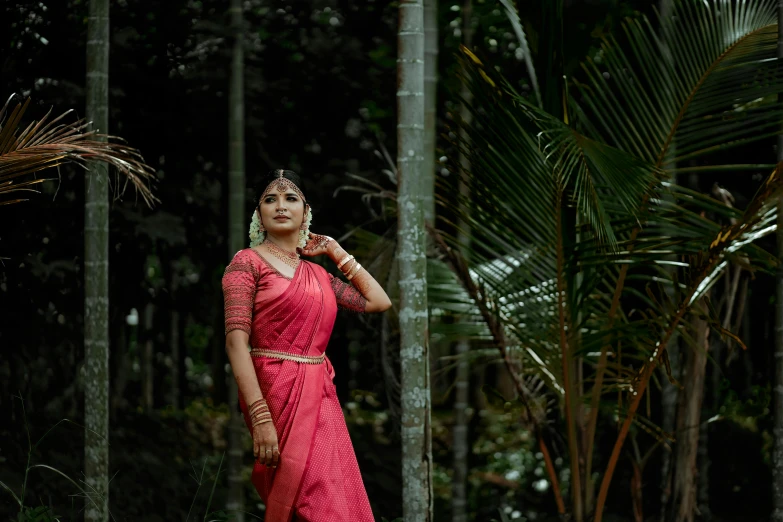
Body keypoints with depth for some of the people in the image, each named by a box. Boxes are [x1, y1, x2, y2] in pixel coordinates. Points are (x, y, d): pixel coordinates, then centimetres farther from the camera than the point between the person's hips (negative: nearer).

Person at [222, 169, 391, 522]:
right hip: (277, 393, -6)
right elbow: (236, 340, -11)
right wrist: (260, 418, -21)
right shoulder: (248, 262, -2)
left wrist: (335, 251, 20)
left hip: (321, 397, 6)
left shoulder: (318, 274, 16)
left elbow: (379, 301, 23)